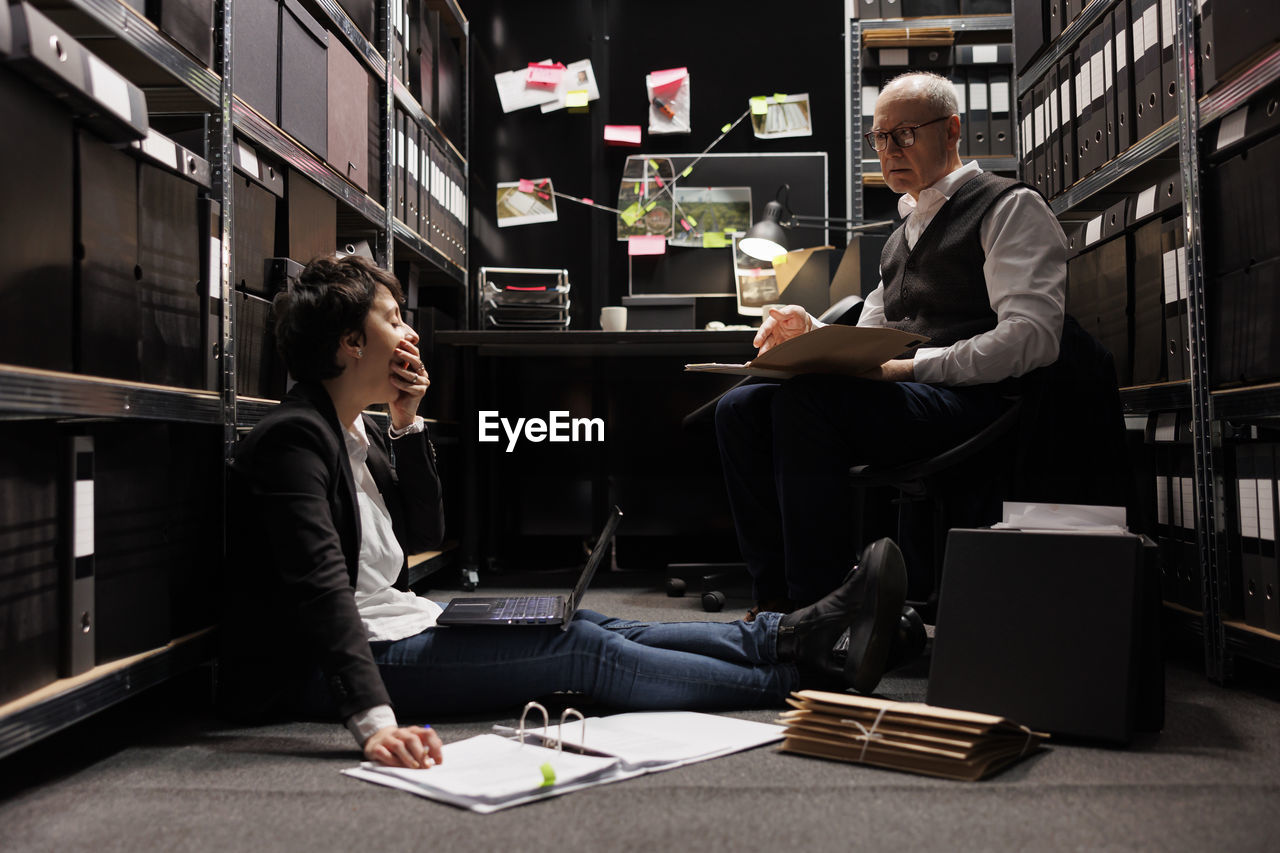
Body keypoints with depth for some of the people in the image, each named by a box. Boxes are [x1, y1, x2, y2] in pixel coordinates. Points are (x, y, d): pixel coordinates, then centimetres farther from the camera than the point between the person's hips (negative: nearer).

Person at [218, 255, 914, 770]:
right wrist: (375, 721, -42)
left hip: (398, 625, 10)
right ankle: (803, 679, -13)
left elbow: (424, 534, 15)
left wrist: (406, 423, 4)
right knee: (582, 651, -17)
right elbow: (320, 589, -31)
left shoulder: (357, 430, 12)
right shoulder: (294, 438, -19)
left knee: (591, 630, -4)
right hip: (334, 666, -10)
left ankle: (788, 636, -5)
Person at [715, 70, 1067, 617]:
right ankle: (777, 596, -12)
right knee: (740, 408, -10)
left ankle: (820, 608, -27)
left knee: (806, 399, -32)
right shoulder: (904, 231, 29)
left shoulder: (1010, 207, 3)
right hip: (896, 400, 8)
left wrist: (912, 367, -20)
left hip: (972, 402, -8)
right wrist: (812, 334, 3)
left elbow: (1031, 336, -12)